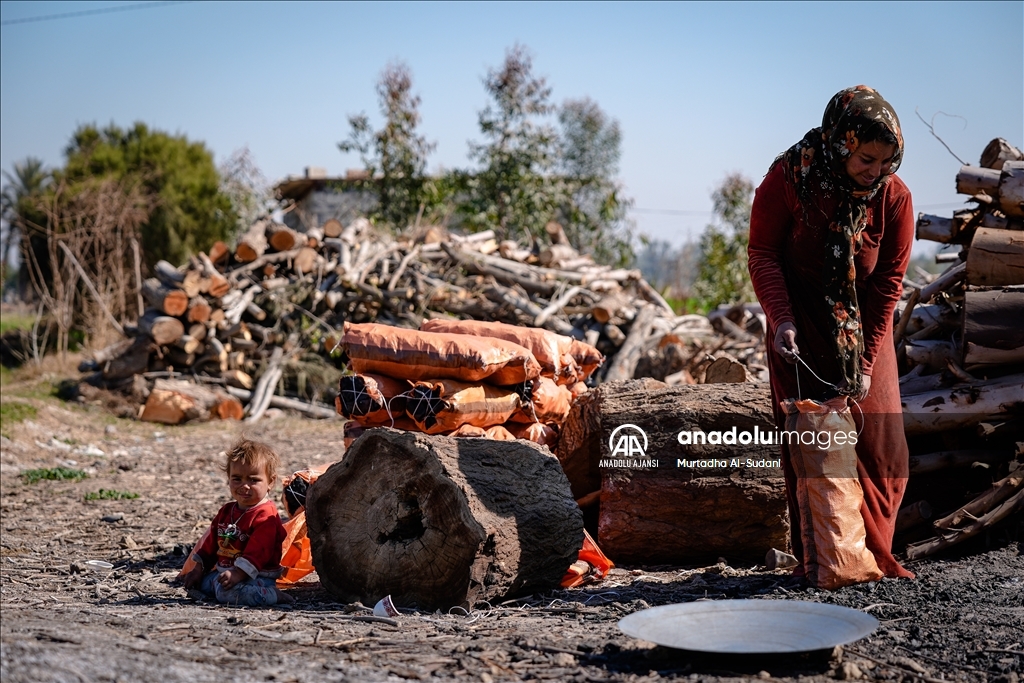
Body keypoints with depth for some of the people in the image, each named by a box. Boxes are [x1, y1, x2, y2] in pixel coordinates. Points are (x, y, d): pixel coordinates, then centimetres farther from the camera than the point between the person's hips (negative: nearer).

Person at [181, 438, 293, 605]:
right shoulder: (227, 511, 14)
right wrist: (198, 569, 15)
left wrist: (237, 574, -30)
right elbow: (211, 543, 21)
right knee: (200, 581, 3)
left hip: (255, 576, -9)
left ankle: (272, 595, -20)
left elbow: (257, 552, -23)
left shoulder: (266, 516, -15)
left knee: (227, 591, -32)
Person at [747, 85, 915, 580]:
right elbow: (762, 252, -8)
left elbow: (888, 281, -8)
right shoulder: (788, 178, -16)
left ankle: (873, 555, 12)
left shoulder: (894, 196, -11)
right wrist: (780, 318, -23)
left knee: (879, 444, -1)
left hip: (864, 328, 2)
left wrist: (866, 359, -14)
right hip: (802, 326, -2)